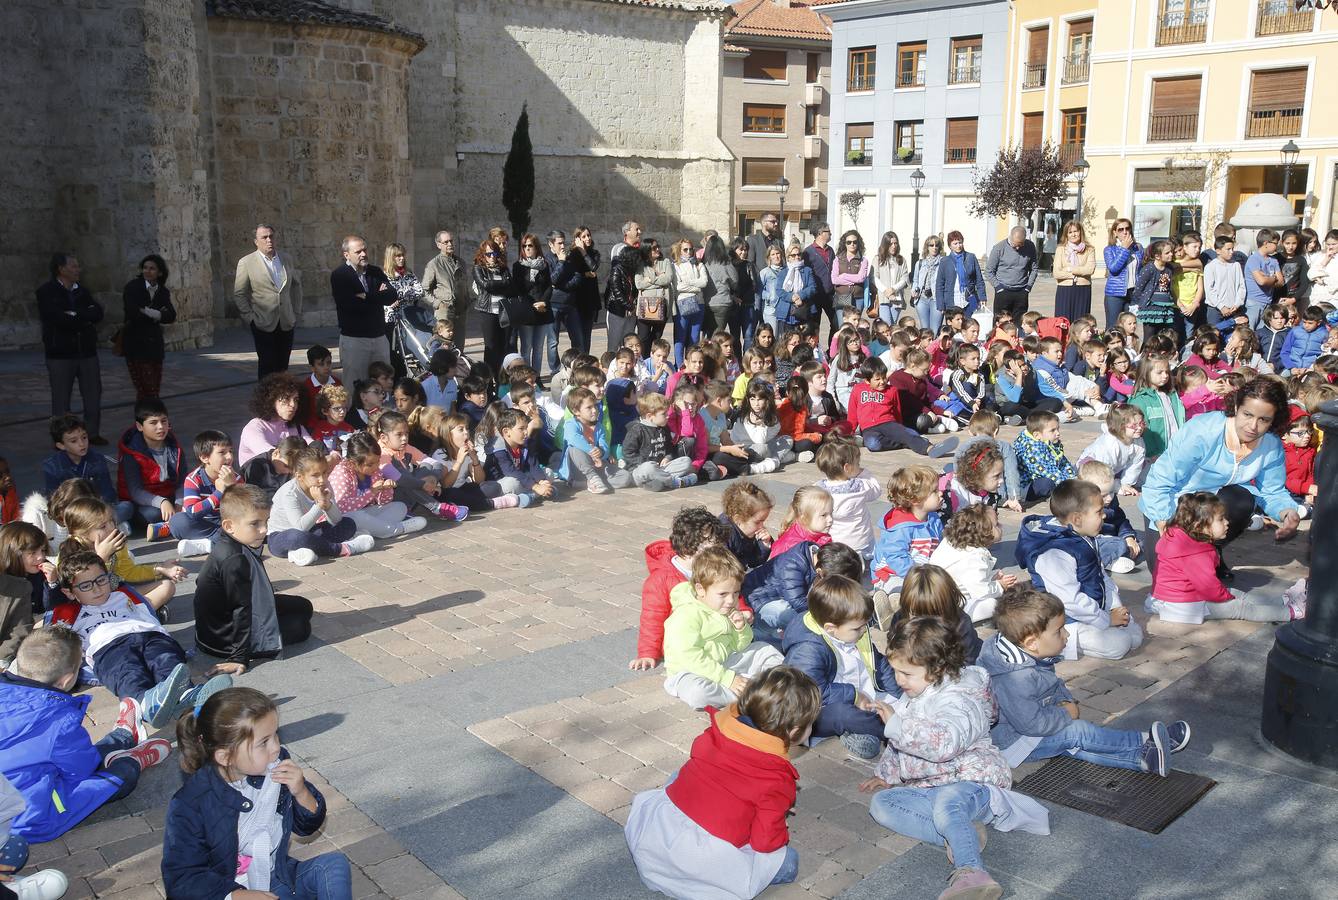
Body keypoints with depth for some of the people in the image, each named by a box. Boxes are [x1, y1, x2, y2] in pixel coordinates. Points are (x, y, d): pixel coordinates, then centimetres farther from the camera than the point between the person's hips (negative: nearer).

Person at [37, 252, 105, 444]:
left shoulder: (82, 291, 11)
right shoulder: (46, 292, -5)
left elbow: (98, 313, -4)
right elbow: (57, 318, -20)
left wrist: (75, 315, -17)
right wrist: (85, 319, -10)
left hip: (87, 351, 5)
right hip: (60, 354, -5)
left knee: (93, 394, 8)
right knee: (61, 398, 3)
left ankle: (93, 432, 20)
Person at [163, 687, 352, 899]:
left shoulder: (277, 766, -6)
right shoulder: (190, 805, -20)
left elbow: (308, 826, 6)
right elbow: (181, 880, -17)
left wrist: (301, 792, -16)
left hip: (277, 881, 5)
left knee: (334, 864, -15)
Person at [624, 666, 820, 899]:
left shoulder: (720, 729, 2)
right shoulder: (778, 780, -13)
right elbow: (765, 841, -11)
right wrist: (782, 834, 14)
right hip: (703, 860, -6)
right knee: (788, 862, 8)